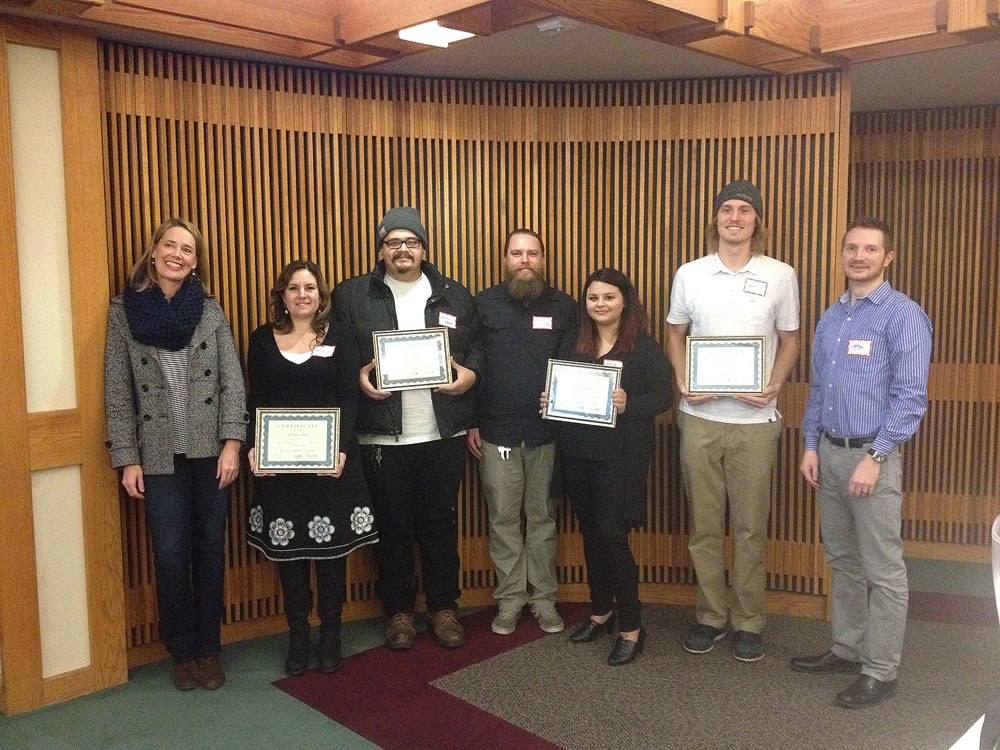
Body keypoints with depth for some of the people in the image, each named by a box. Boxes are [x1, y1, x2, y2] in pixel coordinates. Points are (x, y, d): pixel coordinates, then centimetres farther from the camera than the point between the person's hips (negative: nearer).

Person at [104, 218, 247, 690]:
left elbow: (232, 381, 0)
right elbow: (118, 392, 1)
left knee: (210, 549, 9)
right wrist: (127, 459, -4)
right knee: (171, 555, 1)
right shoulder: (123, 312, 1)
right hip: (159, 453, -1)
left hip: (210, 450, 1)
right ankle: (183, 651, 21)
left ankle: (209, 648, 24)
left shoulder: (211, 310, 3)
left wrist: (232, 443, -9)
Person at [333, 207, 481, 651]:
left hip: (443, 434, 2)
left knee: (440, 524, 11)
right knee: (392, 526, 9)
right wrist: (357, 377, -15)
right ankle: (398, 611, 26)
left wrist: (470, 372, -7)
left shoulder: (455, 296, 9)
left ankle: (443, 608, 27)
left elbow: (479, 346, 13)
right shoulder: (351, 296, 3)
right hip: (382, 437, -1)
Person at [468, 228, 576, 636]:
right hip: (497, 433, 0)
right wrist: (470, 423, 1)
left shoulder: (564, 307, 4)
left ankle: (543, 597, 21)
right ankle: (509, 598, 19)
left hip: (548, 432, 1)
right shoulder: (484, 304, 2)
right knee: (503, 519, 6)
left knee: (542, 517, 10)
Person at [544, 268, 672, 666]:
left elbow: (663, 396, -8)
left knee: (611, 535, -6)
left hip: (621, 456, -5)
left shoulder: (644, 346, -5)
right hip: (576, 453, 5)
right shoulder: (570, 344, 9)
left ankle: (631, 628, 9)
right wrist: (548, 401, -6)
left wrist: (628, 404, -24)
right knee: (590, 533, 14)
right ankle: (601, 611, 32)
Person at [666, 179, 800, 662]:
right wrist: (682, 382, -5)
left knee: (750, 527, 7)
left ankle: (748, 622, 21)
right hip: (699, 417, 1)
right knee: (704, 524, 9)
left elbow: (789, 340, 7)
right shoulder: (689, 275, 4)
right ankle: (710, 614, 24)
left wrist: (773, 386, -10)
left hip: (754, 420, -1)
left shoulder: (780, 275, 1)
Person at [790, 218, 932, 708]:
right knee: (842, 560, 17)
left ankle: (880, 672, 13)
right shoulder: (831, 317, 13)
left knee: (882, 570, 2)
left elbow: (909, 396, -14)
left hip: (872, 454, -7)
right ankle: (847, 649, 31)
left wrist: (875, 458, -18)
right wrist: (811, 446, 7)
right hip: (829, 452, 7)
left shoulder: (903, 315, -8)